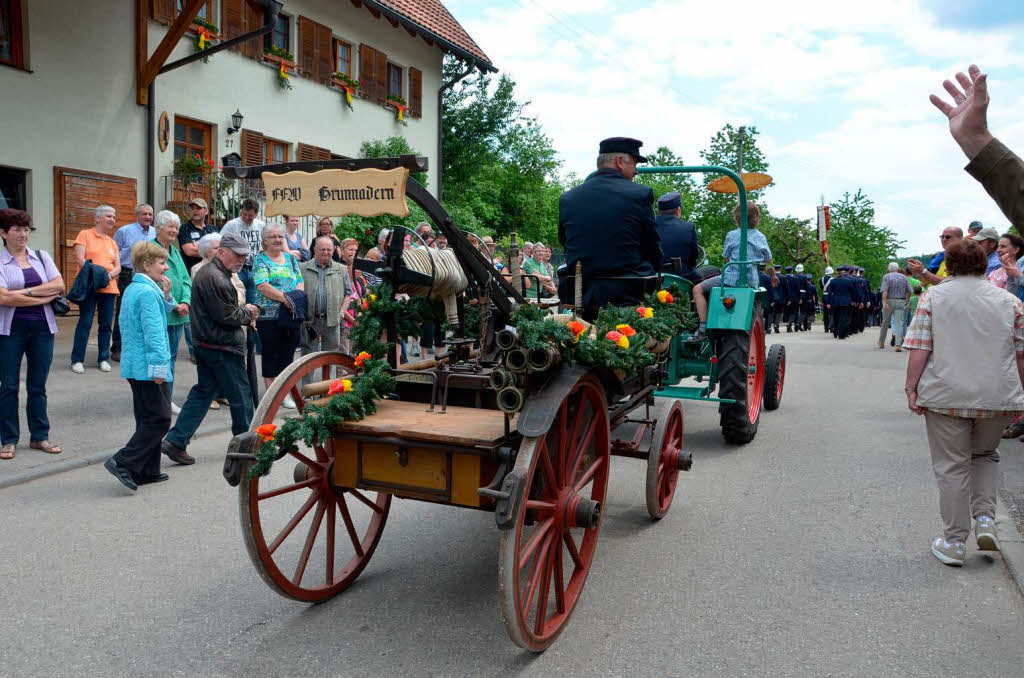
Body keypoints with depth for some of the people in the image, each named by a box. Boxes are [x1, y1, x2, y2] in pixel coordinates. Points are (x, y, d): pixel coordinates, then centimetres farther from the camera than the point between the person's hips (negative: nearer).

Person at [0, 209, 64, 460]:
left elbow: (59, 285, -4)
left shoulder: (42, 256, 9)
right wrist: (44, 297, -11)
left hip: (42, 327, 3)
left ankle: (39, 436, 18)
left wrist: (26, 291, -12)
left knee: (38, 386, 9)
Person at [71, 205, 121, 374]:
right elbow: (79, 258, -8)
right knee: (85, 322, -5)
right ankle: (77, 360, 2)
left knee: (106, 324, 6)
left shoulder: (112, 242, 18)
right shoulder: (85, 235, 3)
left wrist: (110, 275, -11)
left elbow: (118, 267, 11)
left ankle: (103, 359, 15)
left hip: (108, 288, 5)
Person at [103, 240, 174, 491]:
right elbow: (153, 333, -21)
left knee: (147, 418, 15)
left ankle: (147, 471, 20)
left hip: (134, 366, 11)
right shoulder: (147, 292, -16)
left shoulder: (132, 289, 15)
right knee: (160, 418, -5)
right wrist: (159, 366, -21)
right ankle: (123, 463, -7)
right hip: (148, 366, -11)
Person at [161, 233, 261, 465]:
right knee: (241, 396, 4)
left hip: (206, 345, 10)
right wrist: (247, 313, -3)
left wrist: (244, 313, 7)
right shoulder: (215, 278, -19)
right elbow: (226, 316, -21)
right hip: (222, 348, -10)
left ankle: (175, 441, 10)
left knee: (203, 393, 13)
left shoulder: (208, 272, 16)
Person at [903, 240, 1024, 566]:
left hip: (946, 397, -2)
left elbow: (920, 350, -8)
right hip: (997, 397, 3)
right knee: (985, 455, 25)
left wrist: (912, 388, -4)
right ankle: (985, 518, 10)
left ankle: (954, 542, 10)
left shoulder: (932, 297, -1)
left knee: (952, 467, 6)